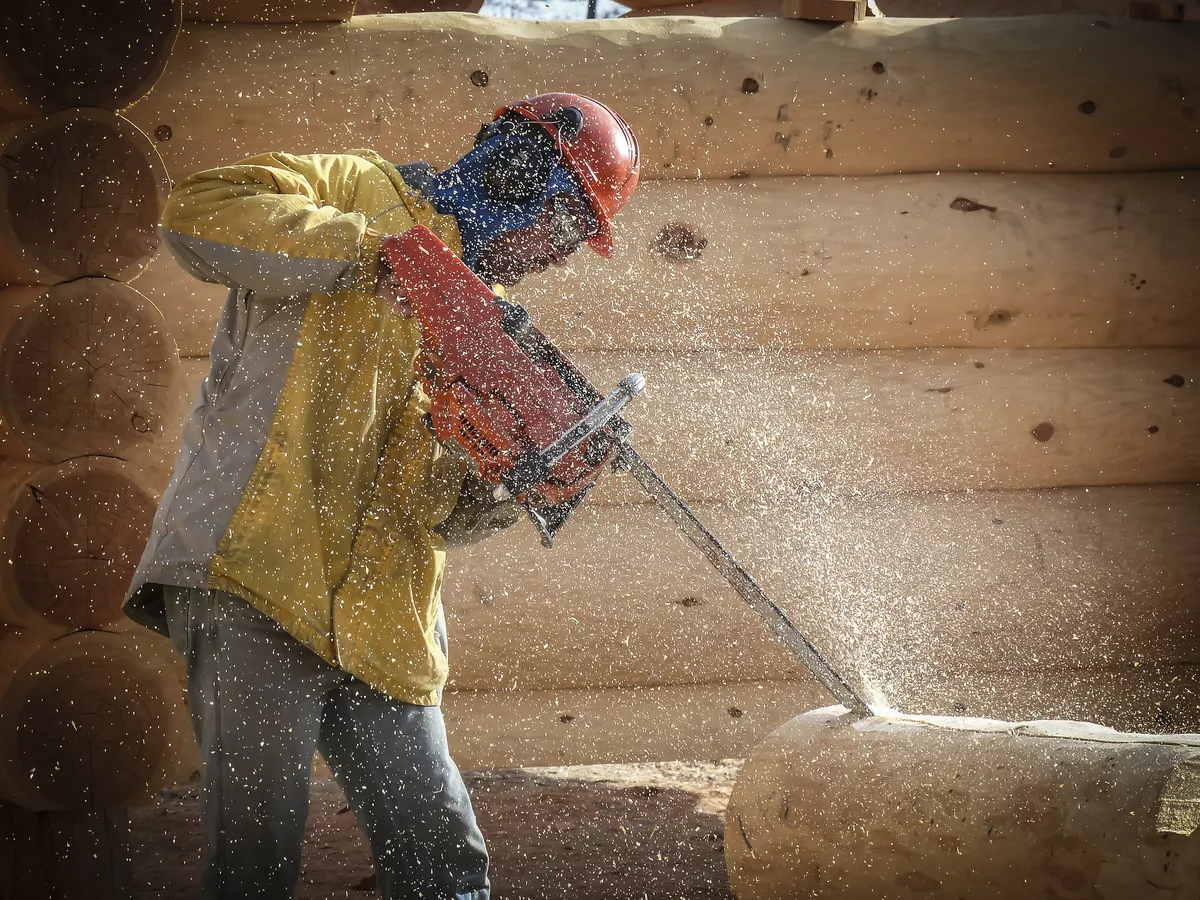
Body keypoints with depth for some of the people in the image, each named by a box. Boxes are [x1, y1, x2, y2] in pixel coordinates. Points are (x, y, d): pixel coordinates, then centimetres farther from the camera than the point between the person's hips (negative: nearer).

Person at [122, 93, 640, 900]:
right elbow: (200, 212, -15)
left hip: (381, 625, 7)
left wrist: (501, 491, -5)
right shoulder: (364, 192, 4)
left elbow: (438, 511, 18)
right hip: (256, 588, -7)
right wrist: (372, 254, -19)